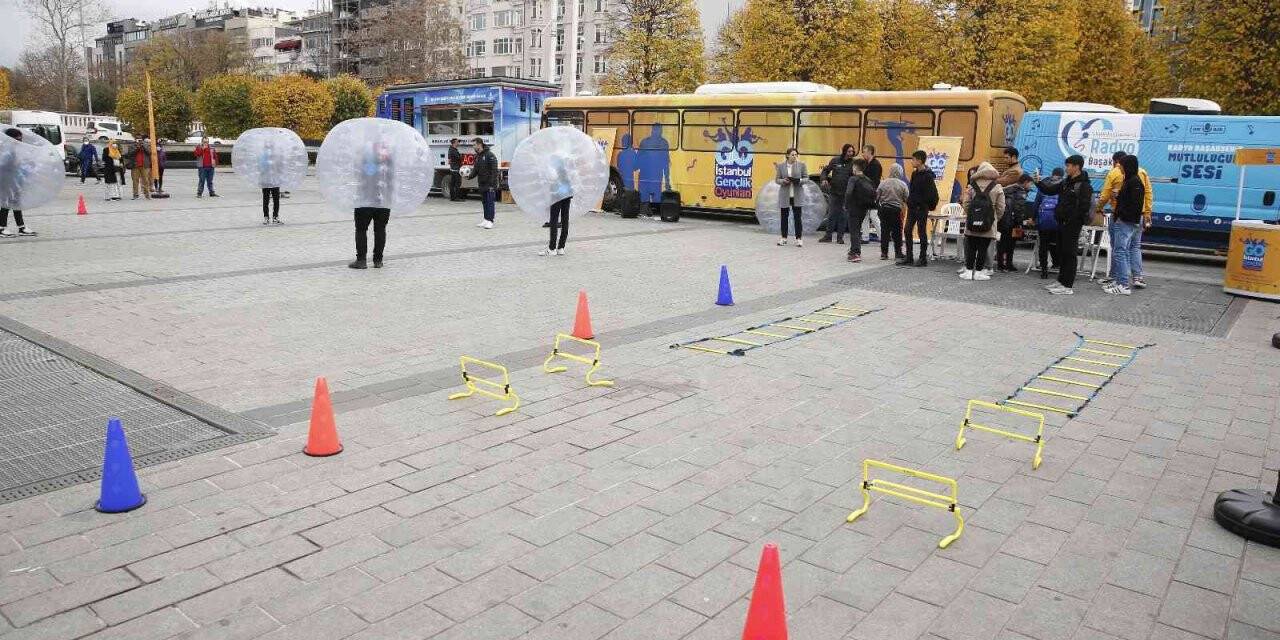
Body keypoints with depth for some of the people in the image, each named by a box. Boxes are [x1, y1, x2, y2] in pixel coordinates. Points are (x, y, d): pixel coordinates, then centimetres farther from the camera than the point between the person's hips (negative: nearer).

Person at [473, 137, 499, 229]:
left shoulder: (490, 155, -12)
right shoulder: (477, 156, 12)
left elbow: (494, 171, -16)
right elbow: (476, 170, 17)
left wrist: (492, 184, -21)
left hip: (490, 184, -8)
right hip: (482, 184, 8)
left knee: (490, 202, -7)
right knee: (484, 203, 11)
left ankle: (490, 221, -6)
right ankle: (486, 220, 17)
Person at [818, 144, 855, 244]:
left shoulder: (853, 163, -1)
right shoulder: (835, 161, 2)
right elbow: (825, 170, 11)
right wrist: (824, 179, -8)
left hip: (846, 193, -1)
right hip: (834, 192, 1)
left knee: (843, 216, 4)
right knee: (831, 214, 6)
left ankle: (840, 237, 13)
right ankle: (828, 235, 16)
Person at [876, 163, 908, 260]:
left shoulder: (883, 183, -4)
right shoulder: (902, 185, -7)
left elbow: (877, 197, 0)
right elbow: (906, 199, -6)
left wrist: (878, 209, 11)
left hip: (884, 209, 1)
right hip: (896, 210, -1)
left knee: (884, 231, 7)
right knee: (897, 232, 6)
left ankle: (884, 253, 8)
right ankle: (898, 253, 9)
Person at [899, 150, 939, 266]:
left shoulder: (927, 175, -13)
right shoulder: (914, 173, 10)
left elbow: (931, 193, -16)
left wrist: (924, 205, -15)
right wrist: (910, 202, 8)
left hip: (922, 208, -8)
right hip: (912, 207, 8)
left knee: (921, 232, -1)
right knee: (907, 231, 6)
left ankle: (923, 258, 7)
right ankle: (909, 258, 12)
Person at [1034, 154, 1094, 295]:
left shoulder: (1084, 185, -13)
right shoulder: (1066, 182, 14)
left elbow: (1083, 207, -20)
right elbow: (1050, 190, 19)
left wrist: (1071, 220, -22)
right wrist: (1038, 182, 5)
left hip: (1073, 224, -9)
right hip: (1062, 223, 9)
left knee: (1069, 253, -5)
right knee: (1061, 252, 16)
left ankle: (1067, 286, -1)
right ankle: (1061, 280, 28)